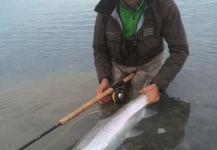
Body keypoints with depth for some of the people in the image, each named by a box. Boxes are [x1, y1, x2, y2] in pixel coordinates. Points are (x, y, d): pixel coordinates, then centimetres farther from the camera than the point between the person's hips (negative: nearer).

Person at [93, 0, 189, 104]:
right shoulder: (106, 9, -22)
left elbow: (179, 50, -24)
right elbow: (99, 49, -9)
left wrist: (158, 85, -32)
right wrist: (104, 78, -24)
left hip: (147, 63, -1)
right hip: (117, 63, 2)